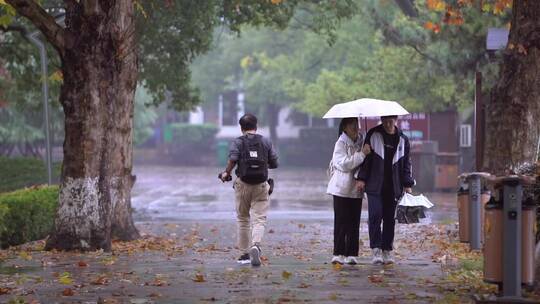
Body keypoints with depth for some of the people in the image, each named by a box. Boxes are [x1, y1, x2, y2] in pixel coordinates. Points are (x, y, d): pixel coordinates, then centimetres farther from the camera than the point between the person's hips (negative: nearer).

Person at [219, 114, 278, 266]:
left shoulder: (238, 142, -1)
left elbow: (232, 160, -16)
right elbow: (274, 163, 5)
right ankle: (255, 245, -28)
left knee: (242, 219, 13)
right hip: (261, 185, 0)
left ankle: (245, 253, 16)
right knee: (259, 219, -2)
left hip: (243, 185, 0)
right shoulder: (266, 142, 5)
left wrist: (226, 173, 0)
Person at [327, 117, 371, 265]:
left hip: (356, 189, 5)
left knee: (354, 222, 2)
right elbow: (344, 164, -19)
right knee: (341, 222, -5)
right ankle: (338, 254, -3)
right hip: (342, 189, -5)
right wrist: (362, 154, -22)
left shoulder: (360, 142, 12)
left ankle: (351, 254, 4)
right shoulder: (341, 144, -5)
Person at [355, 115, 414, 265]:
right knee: (375, 215, -13)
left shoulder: (402, 140, 9)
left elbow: (406, 164, 14)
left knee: (390, 218, 4)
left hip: (393, 186, 2)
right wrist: (361, 178, -3)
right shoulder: (373, 135, 3)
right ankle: (376, 249, -10)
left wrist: (407, 184, 8)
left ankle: (387, 250, 12)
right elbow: (366, 158, 4)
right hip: (374, 185, -2)